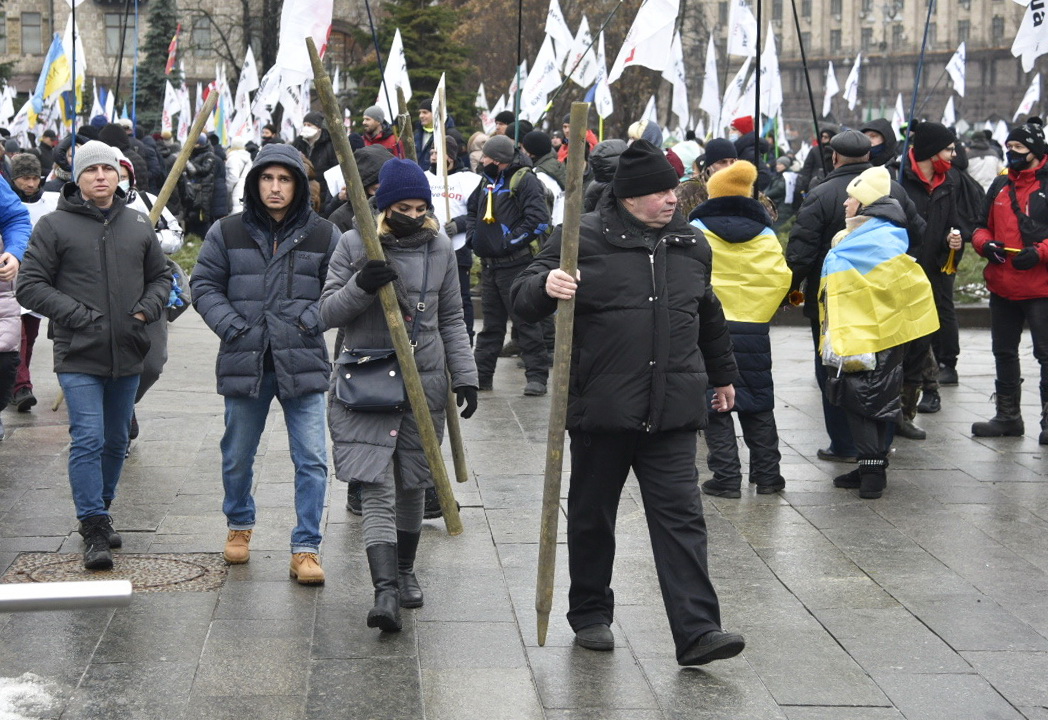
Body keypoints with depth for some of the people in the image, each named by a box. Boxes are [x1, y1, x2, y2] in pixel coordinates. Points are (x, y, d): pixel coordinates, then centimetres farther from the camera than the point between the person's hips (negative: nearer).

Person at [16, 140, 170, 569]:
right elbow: (30, 285, -5)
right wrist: (77, 314, -15)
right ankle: (94, 527, -6)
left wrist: (147, 309, 1)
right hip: (79, 357, -5)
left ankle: (100, 513, 29)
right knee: (88, 440, -10)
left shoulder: (138, 227, 10)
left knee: (116, 441, 14)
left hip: (127, 356, 5)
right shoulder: (54, 226, -3)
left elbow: (160, 277, 21)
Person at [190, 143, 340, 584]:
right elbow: (204, 285, 6)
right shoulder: (227, 233, 2)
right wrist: (231, 326, -7)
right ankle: (239, 525, 39)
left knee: (311, 460, -6)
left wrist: (311, 320, -9)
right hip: (243, 362, 1)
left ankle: (306, 548, 4)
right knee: (237, 457, 15)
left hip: (302, 363, -1)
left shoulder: (323, 236, 2)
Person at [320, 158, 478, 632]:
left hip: (425, 382, 3)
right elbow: (327, 313, -1)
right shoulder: (354, 246, -2)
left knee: (412, 485, 12)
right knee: (377, 489, -12)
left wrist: (465, 375, 5)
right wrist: (359, 287, -20)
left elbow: (451, 319, 14)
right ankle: (385, 590, -18)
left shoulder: (439, 248, 7)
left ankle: (405, 571, 30)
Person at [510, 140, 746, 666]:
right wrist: (546, 286, -27)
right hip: (600, 409, -2)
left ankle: (696, 632, -7)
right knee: (592, 518, 11)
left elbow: (709, 317, 28)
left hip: (672, 411, 3)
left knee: (681, 518, -5)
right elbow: (523, 300, -4)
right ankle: (590, 615, 28)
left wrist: (722, 375, 37)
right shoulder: (583, 238, -4)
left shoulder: (691, 245, 12)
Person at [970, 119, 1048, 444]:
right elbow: (982, 226, 19)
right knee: (1004, 352, 15)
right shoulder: (1000, 186, 13)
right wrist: (985, 243, -2)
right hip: (1002, 286, 7)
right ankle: (1007, 416, 26)